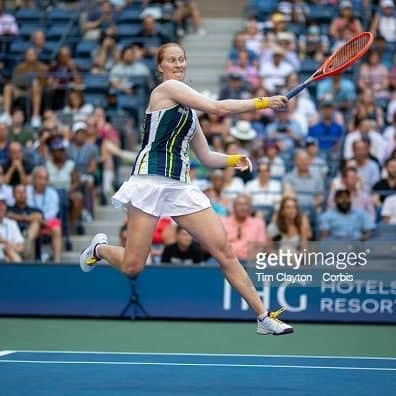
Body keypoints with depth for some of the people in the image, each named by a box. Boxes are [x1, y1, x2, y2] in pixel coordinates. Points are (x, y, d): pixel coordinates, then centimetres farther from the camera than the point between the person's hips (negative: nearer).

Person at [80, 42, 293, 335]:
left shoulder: (189, 110, 22)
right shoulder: (167, 88, -2)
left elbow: (206, 157, 25)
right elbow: (217, 108, -11)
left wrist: (233, 160, 6)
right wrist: (262, 102, -7)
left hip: (181, 186, 7)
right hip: (151, 181, -7)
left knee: (224, 250, -5)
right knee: (132, 267, -6)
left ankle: (263, 317, -2)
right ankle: (100, 248, 29)